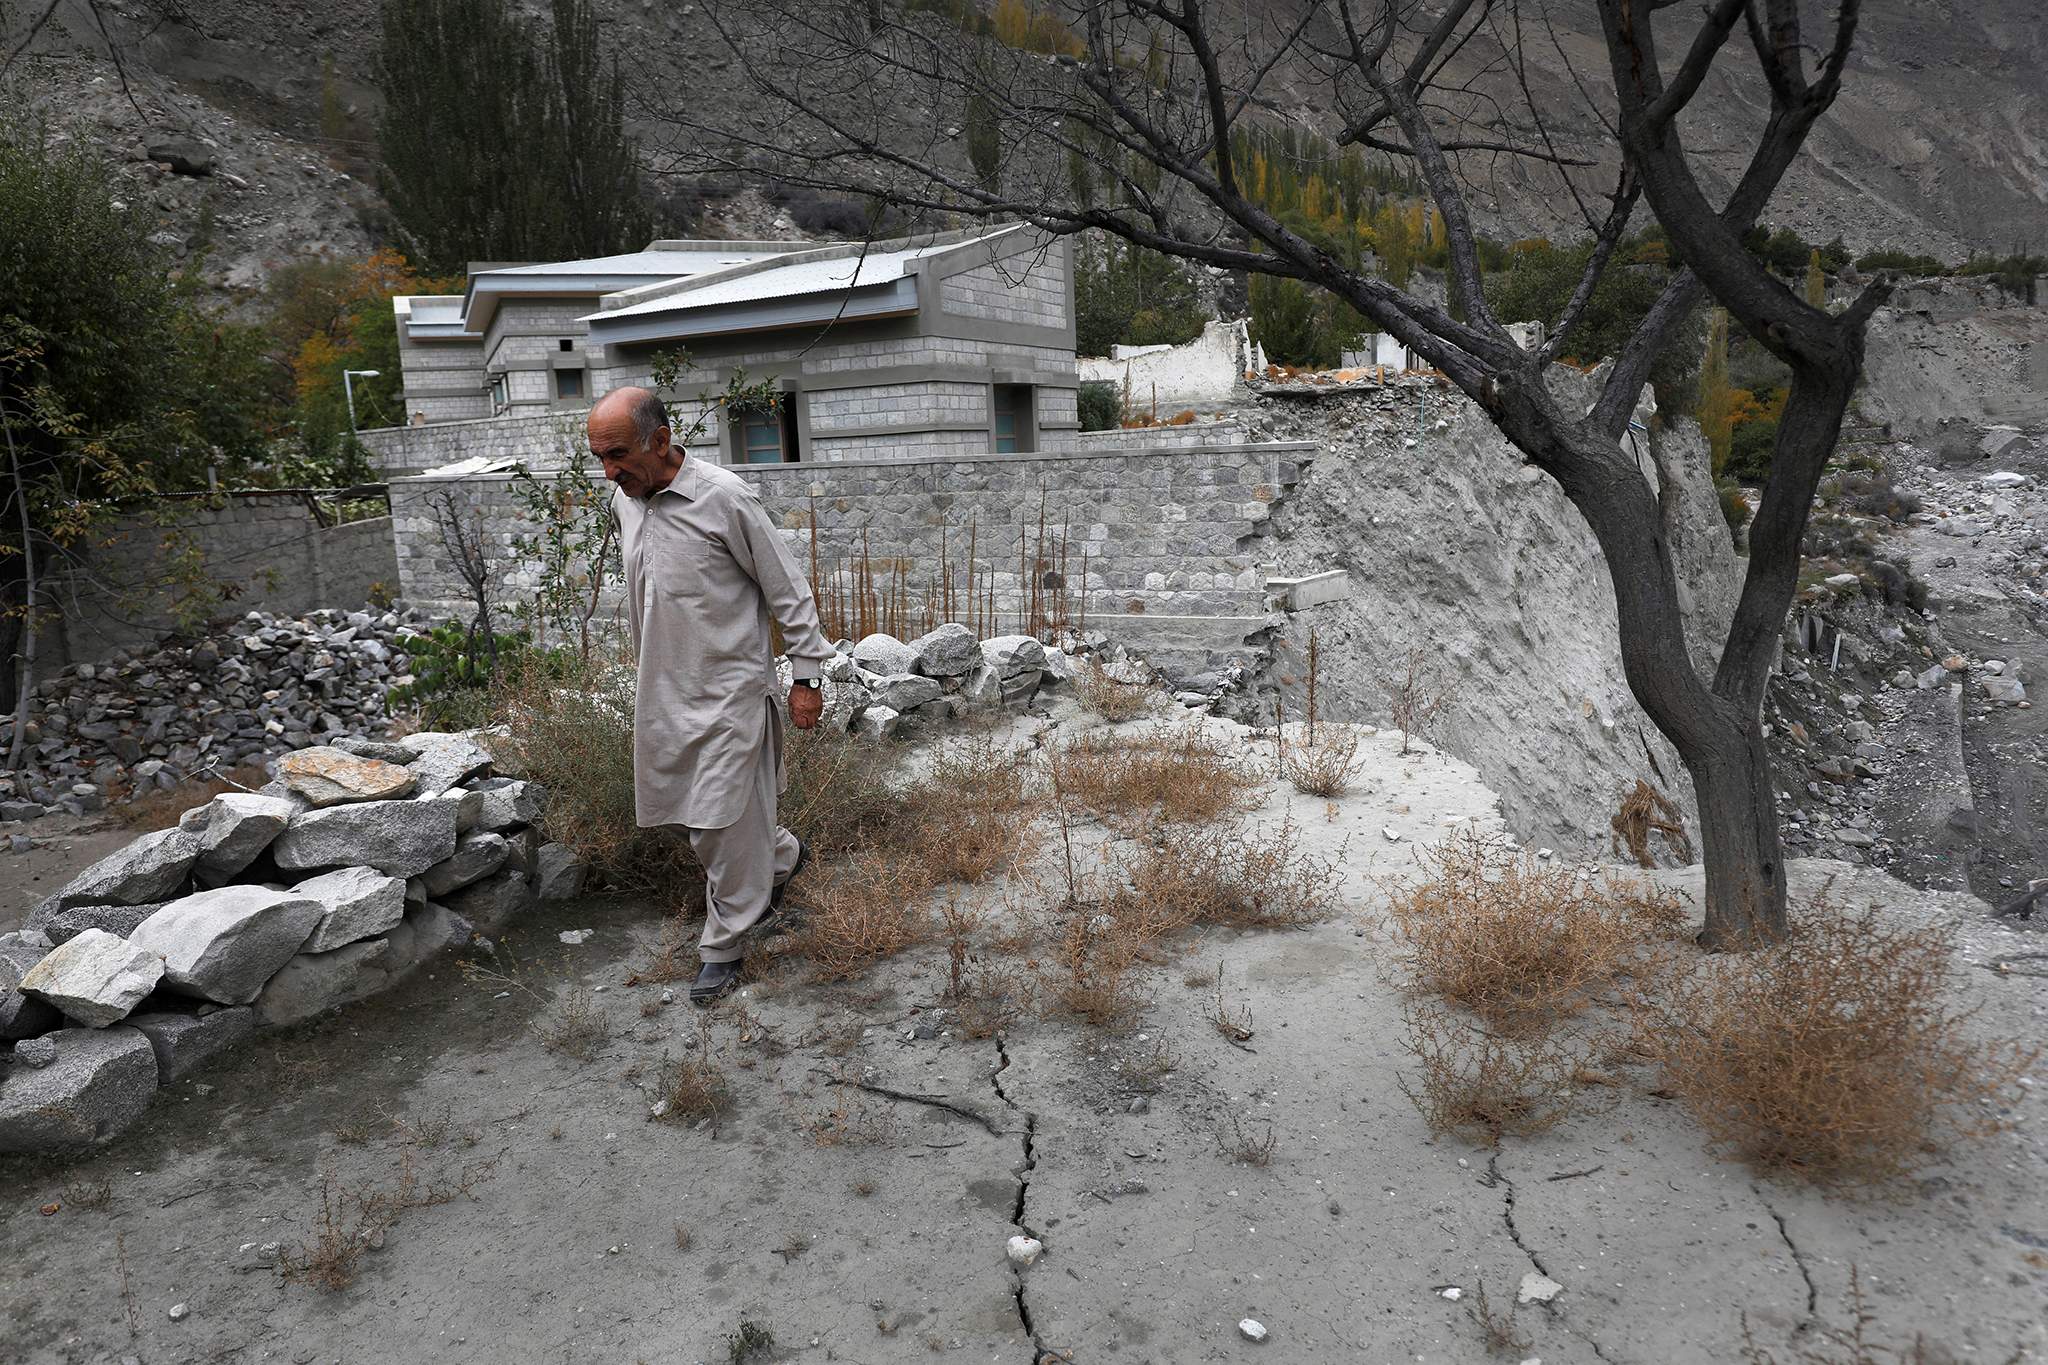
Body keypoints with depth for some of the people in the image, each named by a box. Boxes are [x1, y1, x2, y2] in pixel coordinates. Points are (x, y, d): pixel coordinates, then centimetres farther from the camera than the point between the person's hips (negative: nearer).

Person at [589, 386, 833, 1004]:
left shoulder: (724, 498, -18)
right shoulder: (623, 500, 3)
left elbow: (789, 592, -11)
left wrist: (806, 677, -9)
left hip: (728, 690, -7)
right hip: (663, 691, 7)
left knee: (719, 824, -1)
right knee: (717, 810, 17)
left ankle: (725, 946, 17)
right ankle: (781, 855, 44)